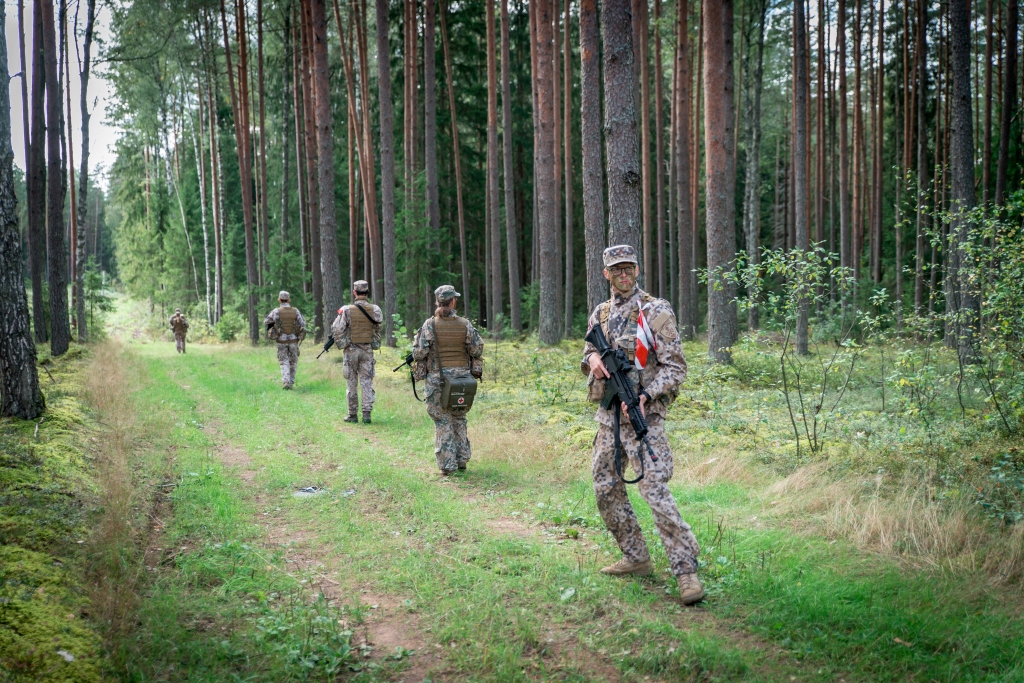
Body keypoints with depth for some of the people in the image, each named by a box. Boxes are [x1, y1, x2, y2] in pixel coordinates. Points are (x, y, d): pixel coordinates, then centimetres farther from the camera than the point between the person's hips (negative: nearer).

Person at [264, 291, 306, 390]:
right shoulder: (295, 311, -5)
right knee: (293, 362, 14)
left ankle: (285, 381, -11)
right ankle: (291, 383, 15)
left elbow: (266, 322, 1)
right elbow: (303, 325, -1)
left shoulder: (276, 312, -9)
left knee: (284, 362, 7)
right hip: (293, 340, 1)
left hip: (281, 341, -1)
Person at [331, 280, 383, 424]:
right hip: (368, 350, 1)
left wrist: (340, 343, 6)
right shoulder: (375, 310, -5)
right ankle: (367, 413, -2)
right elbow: (379, 326, 10)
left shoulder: (347, 310, -12)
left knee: (352, 383, 8)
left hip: (351, 350, -1)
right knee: (367, 382, 6)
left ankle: (353, 414, 13)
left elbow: (336, 329, -11)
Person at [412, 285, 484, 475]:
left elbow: (419, 352, -11)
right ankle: (462, 460, 21)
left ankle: (447, 465, 5)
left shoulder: (430, 325, -7)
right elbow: (477, 349, -2)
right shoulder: (465, 324, -3)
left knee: (443, 423, 4)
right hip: (462, 378, 2)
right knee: (459, 419, 18)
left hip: (437, 379, -2)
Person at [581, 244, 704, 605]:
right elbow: (588, 353, 23)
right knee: (606, 489, 11)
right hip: (608, 414, 7)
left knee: (655, 491, -15)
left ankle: (686, 571, -10)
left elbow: (675, 366, -8)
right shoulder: (600, 313, 12)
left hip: (643, 414, -7)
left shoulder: (656, 312, -6)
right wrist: (593, 359, -2)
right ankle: (635, 557, 26)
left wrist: (645, 394, -22)